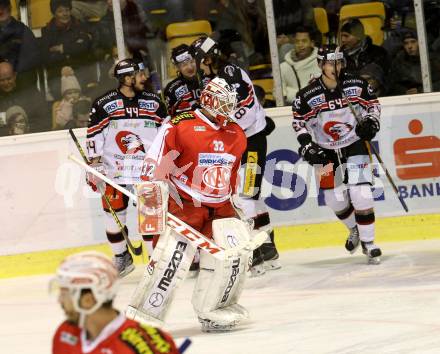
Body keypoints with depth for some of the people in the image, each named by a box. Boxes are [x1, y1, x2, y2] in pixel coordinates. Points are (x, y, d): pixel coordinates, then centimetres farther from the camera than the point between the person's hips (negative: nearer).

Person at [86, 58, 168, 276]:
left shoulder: (154, 103, 2)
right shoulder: (103, 105, -5)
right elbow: (94, 137, 0)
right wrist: (94, 167, -3)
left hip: (148, 171, 1)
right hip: (114, 172, -1)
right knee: (113, 216, 4)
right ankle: (121, 258, 21)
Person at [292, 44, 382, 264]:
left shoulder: (357, 85, -12)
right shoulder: (307, 95, -15)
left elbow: (372, 103, 4)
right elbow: (299, 122, -3)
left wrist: (370, 122, -12)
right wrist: (307, 147, -12)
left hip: (355, 145, -1)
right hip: (326, 151, 1)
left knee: (360, 194, -15)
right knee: (335, 199, 6)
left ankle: (368, 241, -3)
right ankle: (355, 230, 35)